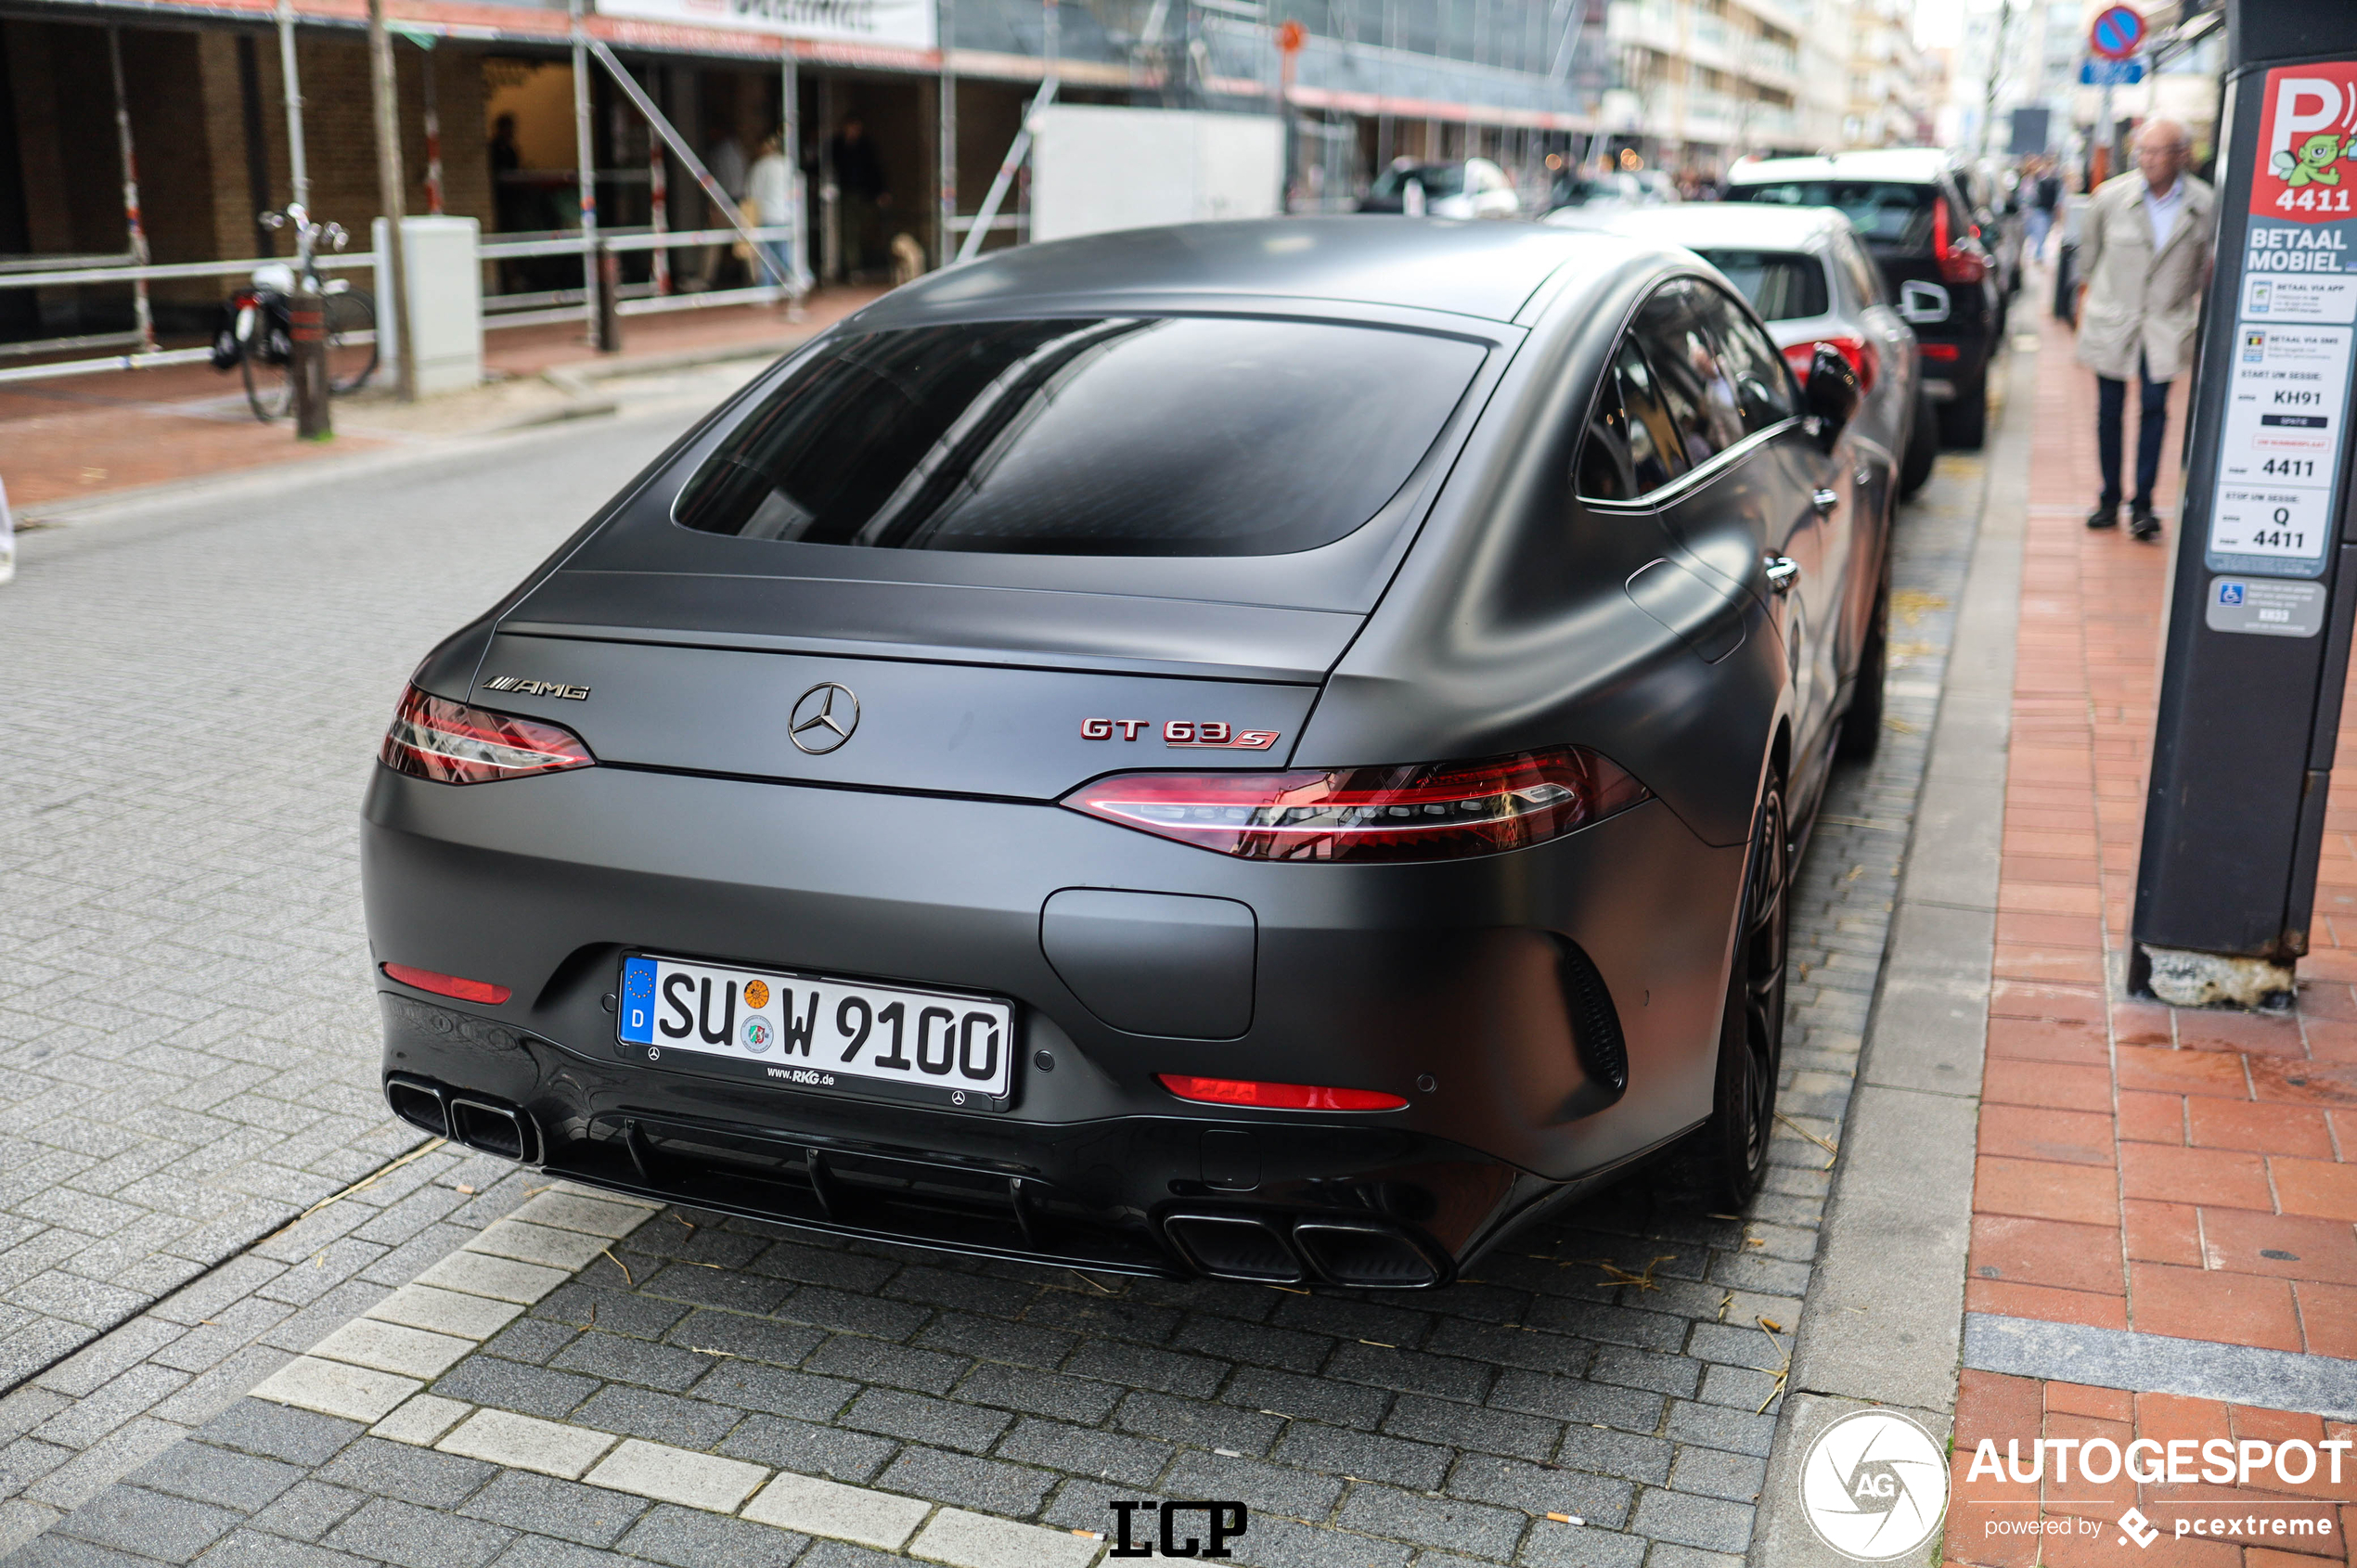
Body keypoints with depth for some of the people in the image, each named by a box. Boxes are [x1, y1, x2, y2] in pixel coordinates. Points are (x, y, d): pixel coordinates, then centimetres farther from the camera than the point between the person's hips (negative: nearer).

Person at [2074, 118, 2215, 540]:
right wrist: (2087, 293, 15)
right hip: (2111, 321, 0)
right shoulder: (2111, 197, -7)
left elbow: (2205, 260, 11)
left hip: (2166, 326, 0)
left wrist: (2194, 300, 16)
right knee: (2110, 411, 6)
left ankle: (2143, 503, 8)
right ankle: (2110, 500, 19)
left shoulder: (2205, 204, -6)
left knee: (2154, 408, -1)